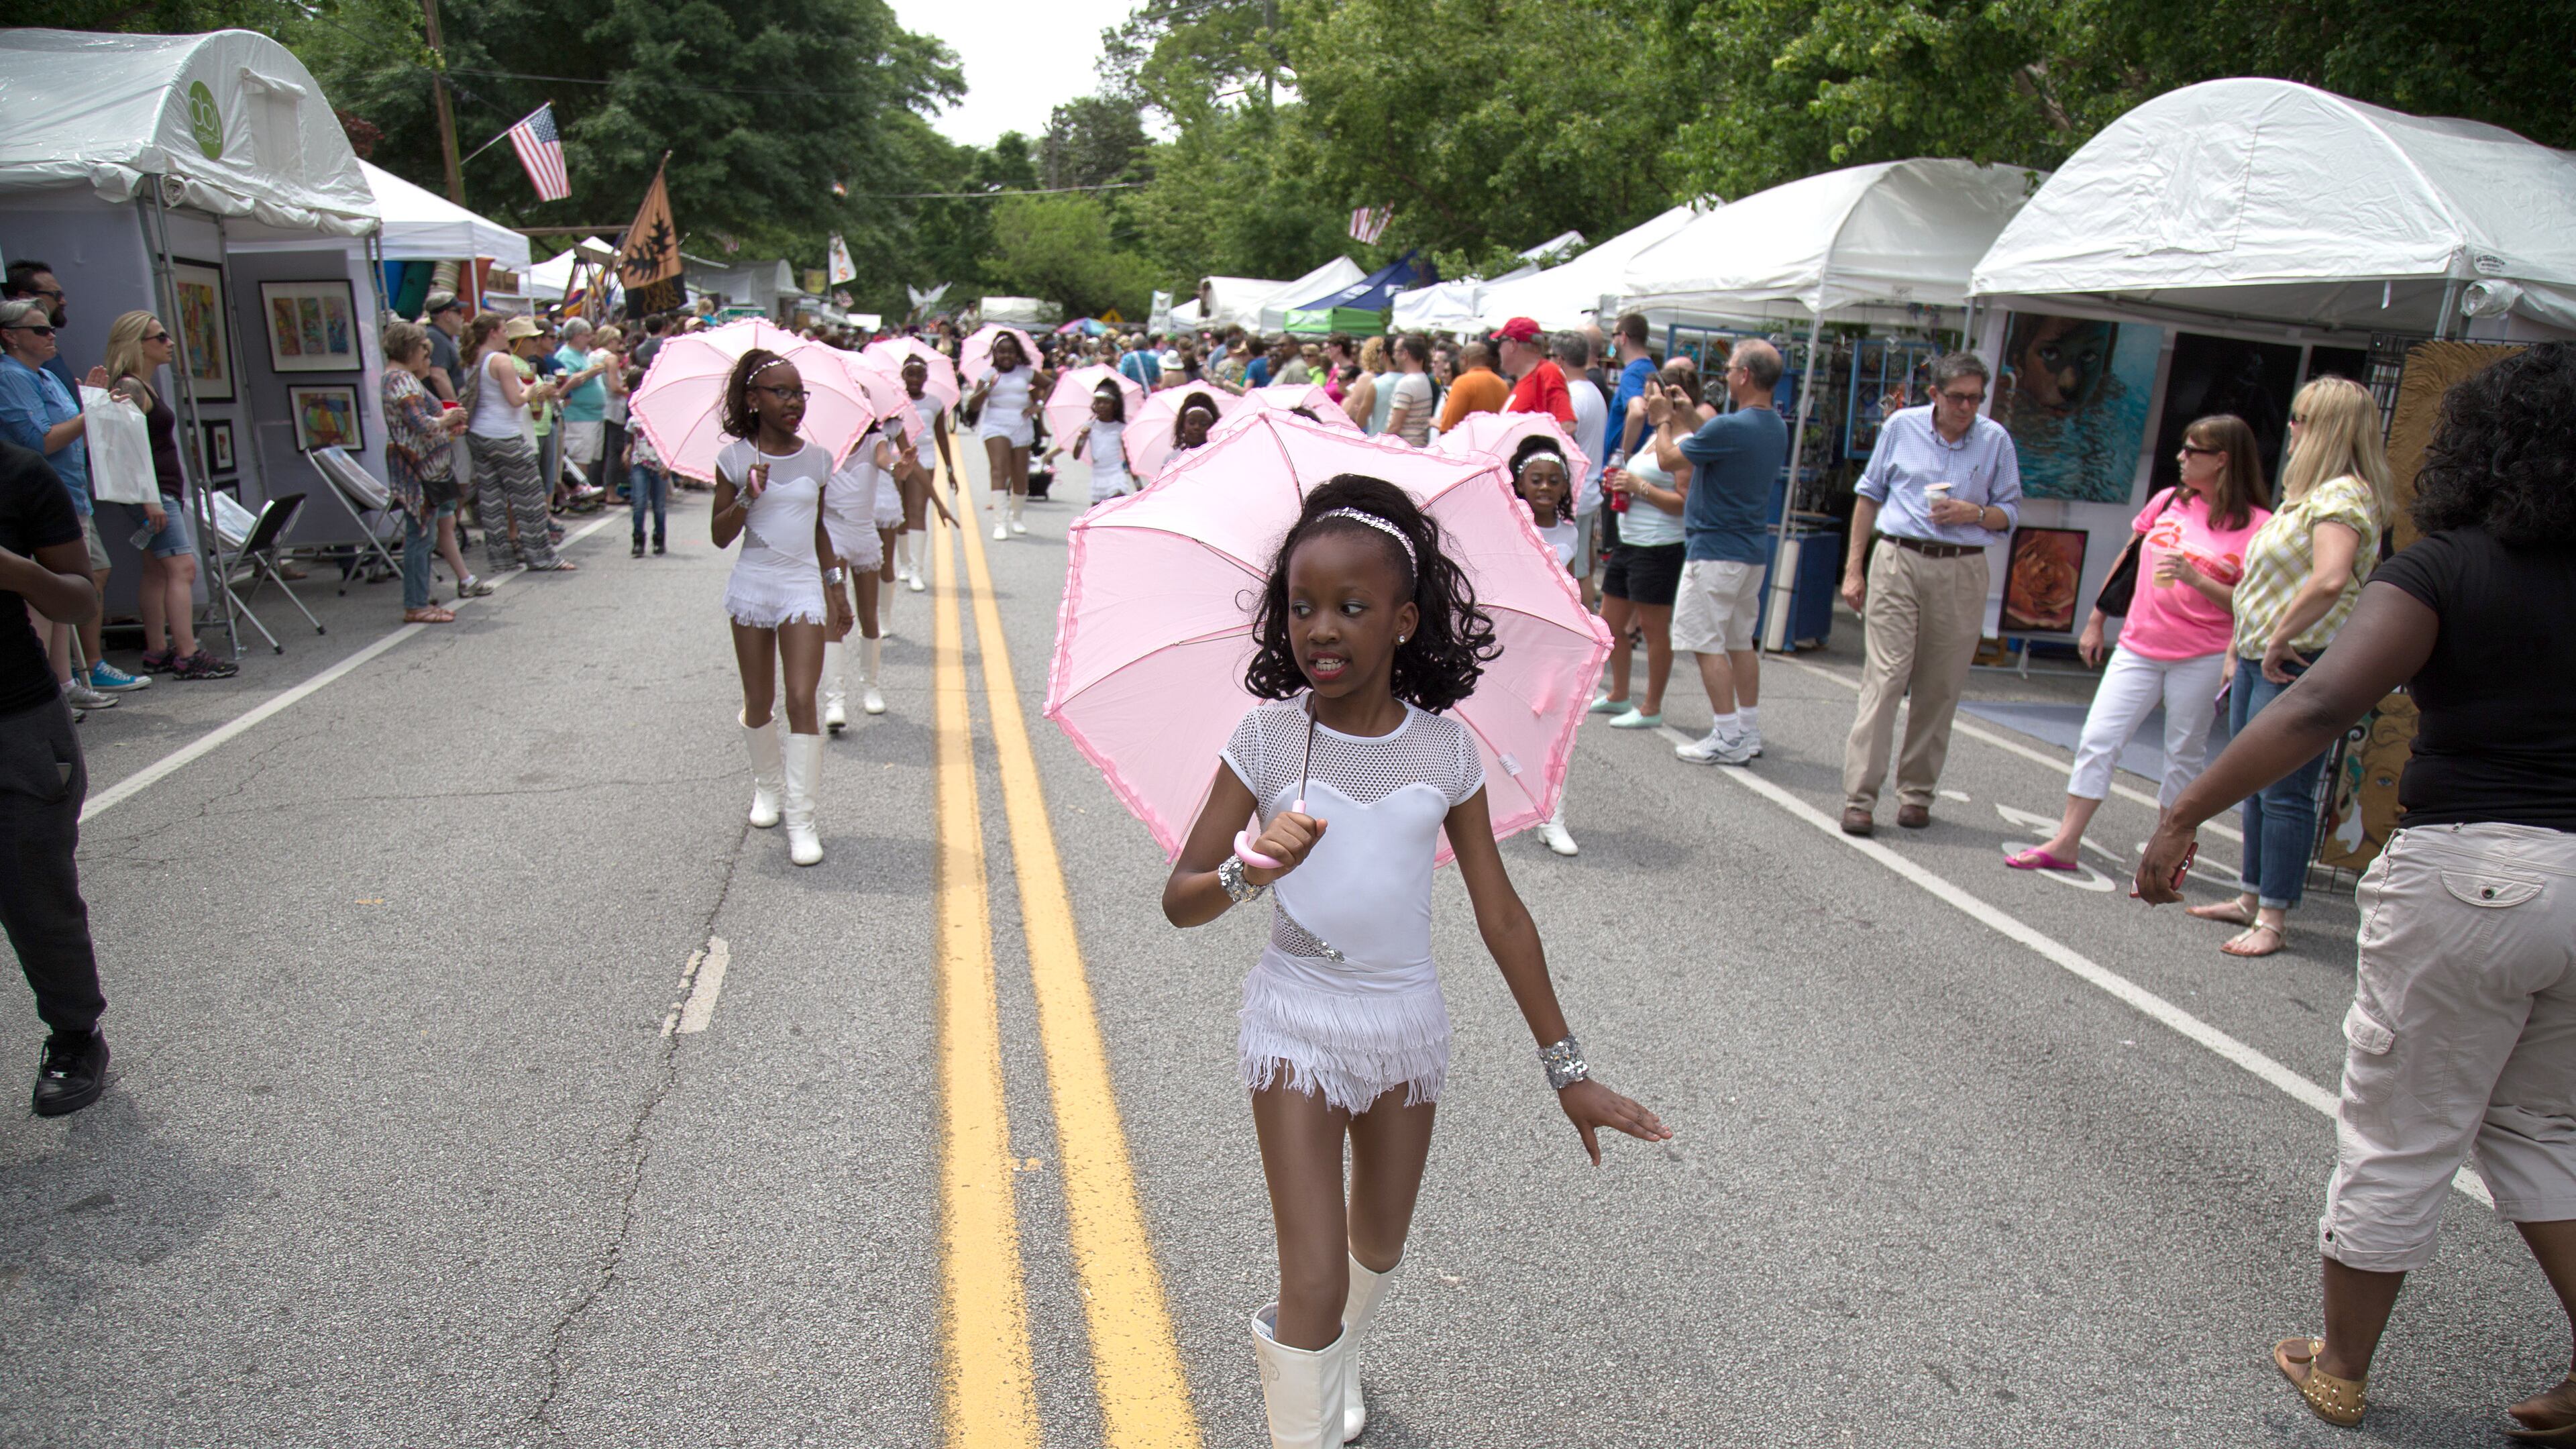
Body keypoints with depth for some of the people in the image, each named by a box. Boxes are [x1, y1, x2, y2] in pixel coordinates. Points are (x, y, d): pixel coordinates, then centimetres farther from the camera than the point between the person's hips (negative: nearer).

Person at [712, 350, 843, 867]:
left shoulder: (815, 459, 5)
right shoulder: (736, 458, -1)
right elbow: (720, 535, -2)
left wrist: (832, 585, 17)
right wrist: (747, 496, -18)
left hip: (803, 586, 0)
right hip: (752, 585, 0)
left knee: (802, 699, -10)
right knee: (759, 702, 10)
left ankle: (801, 819, -6)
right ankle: (767, 789, 34)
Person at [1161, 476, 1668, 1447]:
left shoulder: (1444, 749, -8)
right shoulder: (1268, 736, -12)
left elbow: (1501, 915, -1)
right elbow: (1180, 901, -10)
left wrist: (1566, 1068, 1)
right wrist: (1250, 873, -33)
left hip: (1407, 1026, 3)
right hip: (1297, 1025, -2)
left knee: (1378, 1252, 22)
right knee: (1314, 1282, -8)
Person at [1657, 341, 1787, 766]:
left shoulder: (1730, 427, -21)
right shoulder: (1776, 428, 8)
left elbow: (1668, 458, -9)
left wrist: (1664, 420, 9)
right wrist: (1680, 416, 24)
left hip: (1716, 550, -9)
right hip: (1754, 549, 9)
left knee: (1707, 643, -3)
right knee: (1740, 641, 16)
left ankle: (1728, 739, -3)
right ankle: (1749, 733, 21)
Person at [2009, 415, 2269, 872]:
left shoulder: (2256, 525, -7)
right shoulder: (2168, 501, 6)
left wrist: (2196, 579, -22)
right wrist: (2096, 621, 19)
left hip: (2202, 659, -4)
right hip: (2138, 647, 4)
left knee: (2184, 756, 7)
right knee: (2096, 741, -3)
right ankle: (2065, 845, 1)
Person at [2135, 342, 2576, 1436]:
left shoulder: (2444, 568, -11)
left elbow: (2321, 707, -24)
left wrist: (2185, 815, -23)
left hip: (2472, 873, -5)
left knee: (2398, 1137, 10)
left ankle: (2339, 1367, 26)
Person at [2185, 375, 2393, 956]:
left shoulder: (2342, 495, -15)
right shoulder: (2311, 494, 16)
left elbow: (2330, 581, -30)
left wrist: (2280, 642, -22)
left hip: (2298, 665, -10)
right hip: (2261, 660, 10)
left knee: (2283, 793, -5)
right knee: (2256, 787, 16)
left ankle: (2274, 919, 2)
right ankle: (2251, 897, 27)